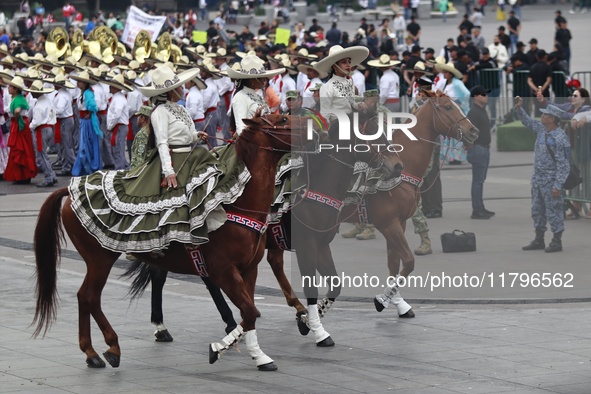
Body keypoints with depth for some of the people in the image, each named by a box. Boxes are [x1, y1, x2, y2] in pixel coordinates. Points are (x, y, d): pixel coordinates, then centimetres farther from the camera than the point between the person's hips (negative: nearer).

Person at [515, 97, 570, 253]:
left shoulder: (560, 138, -21)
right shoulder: (541, 129, 3)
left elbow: (563, 165, -21)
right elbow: (527, 122, 23)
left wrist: (558, 186, -24)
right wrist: (519, 108, 8)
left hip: (551, 180, -9)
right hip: (537, 178, 9)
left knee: (553, 211, -2)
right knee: (537, 211, 15)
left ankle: (557, 241, 7)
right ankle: (539, 240, 25)